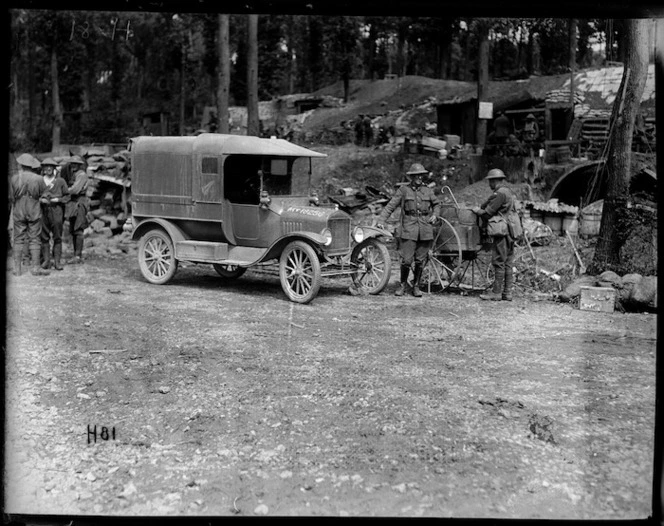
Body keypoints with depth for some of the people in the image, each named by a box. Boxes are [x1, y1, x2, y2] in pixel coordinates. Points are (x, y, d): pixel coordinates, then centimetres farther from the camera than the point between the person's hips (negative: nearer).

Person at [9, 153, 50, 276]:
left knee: (18, 240, 7)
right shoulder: (38, 179, -8)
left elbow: (11, 197, 0)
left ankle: (17, 268, 6)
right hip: (34, 211, -1)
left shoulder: (14, 178, -4)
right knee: (34, 239, 3)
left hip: (18, 212, 1)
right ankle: (35, 267, -1)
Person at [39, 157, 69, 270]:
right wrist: (40, 200, -5)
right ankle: (46, 260, 7)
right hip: (43, 211, 1)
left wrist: (58, 199, -7)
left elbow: (67, 196, 9)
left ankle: (57, 261, 1)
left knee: (57, 237, -2)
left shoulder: (60, 181, 6)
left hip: (57, 210, -1)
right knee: (44, 237, 1)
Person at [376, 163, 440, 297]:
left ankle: (416, 286, 19)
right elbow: (390, 206, -2)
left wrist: (435, 215, 7)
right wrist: (380, 221, -11)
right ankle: (402, 284, 13)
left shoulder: (428, 191, 10)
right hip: (408, 228, -3)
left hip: (425, 229, 3)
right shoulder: (403, 190, 2)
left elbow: (437, 204, 27)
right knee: (407, 260, -8)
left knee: (420, 260, 5)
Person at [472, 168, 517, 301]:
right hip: (510, 232, 10)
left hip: (501, 232, -10)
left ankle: (497, 292, -3)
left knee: (499, 262, -6)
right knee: (508, 263, 9)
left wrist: (478, 210, 5)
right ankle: (507, 292, 11)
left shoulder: (499, 194, -13)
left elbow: (487, 214, -12)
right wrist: (480, 208, 23)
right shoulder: (509, 193, 18)